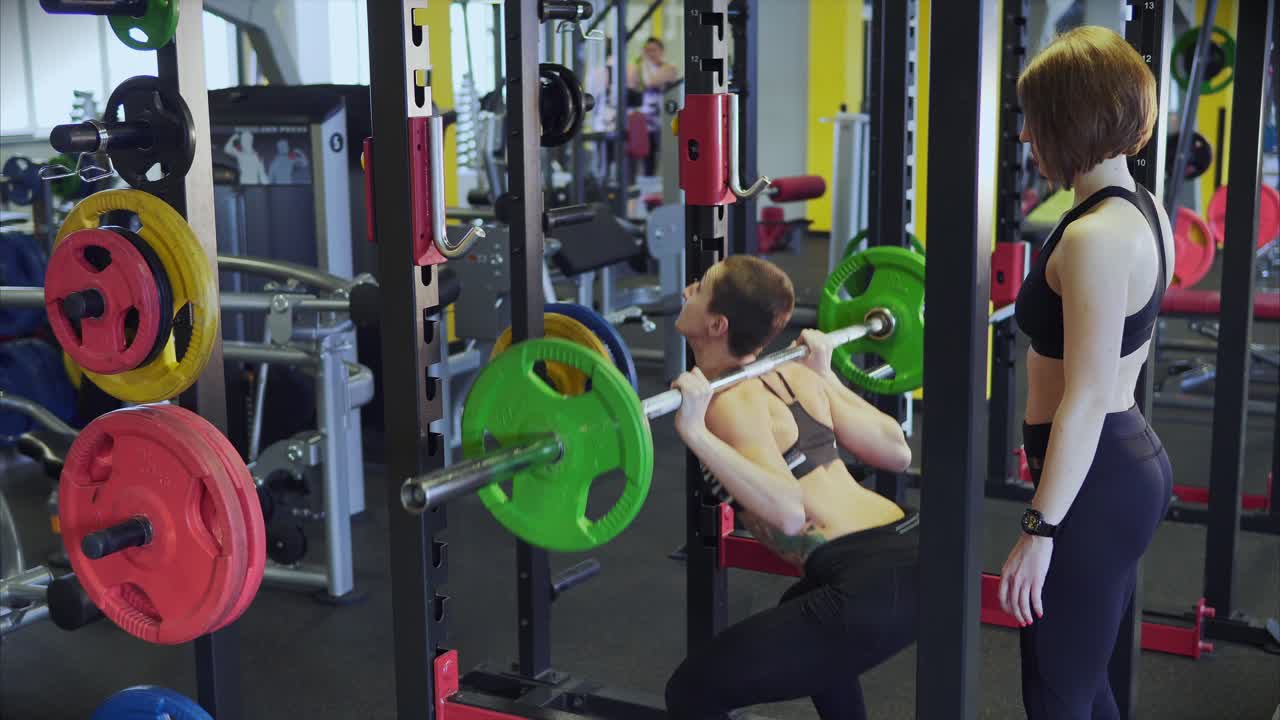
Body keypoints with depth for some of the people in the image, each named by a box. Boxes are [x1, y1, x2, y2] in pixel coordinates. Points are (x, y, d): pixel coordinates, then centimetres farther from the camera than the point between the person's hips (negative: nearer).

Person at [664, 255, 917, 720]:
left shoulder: (732, 401, -9)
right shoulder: (797, 374, 14)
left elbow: (788, 512, -23)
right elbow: (897, 452, 21)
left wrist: (695, 433, -23)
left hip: (877, 587, -9)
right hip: (915, 553, 9)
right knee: (803, 616, 41)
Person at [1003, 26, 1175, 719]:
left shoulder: (1094, 236, -22)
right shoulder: (1143, 209, 8)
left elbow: (1086, 399, -24)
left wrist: (1039, 530, -22)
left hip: (1094, 480, -10)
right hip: (1132, 459, 10)